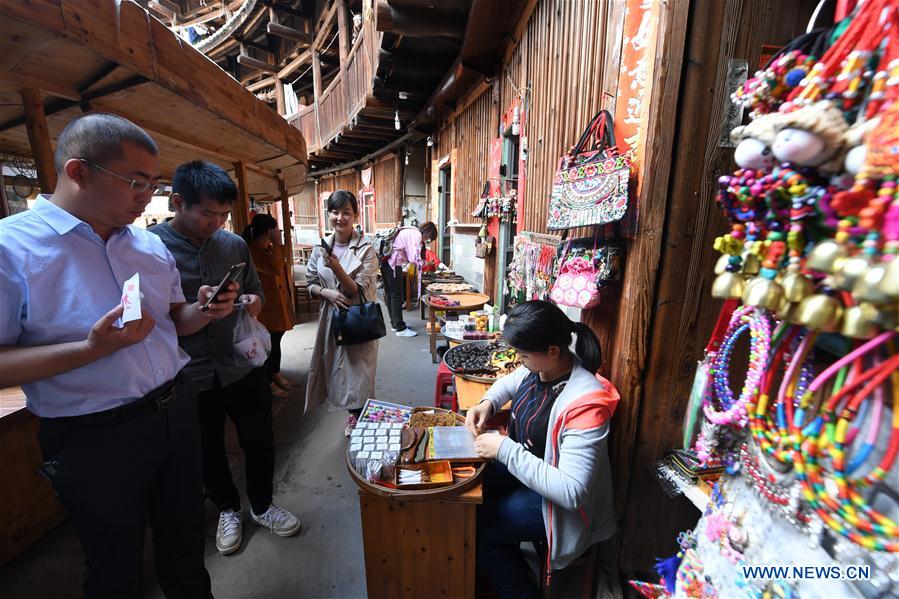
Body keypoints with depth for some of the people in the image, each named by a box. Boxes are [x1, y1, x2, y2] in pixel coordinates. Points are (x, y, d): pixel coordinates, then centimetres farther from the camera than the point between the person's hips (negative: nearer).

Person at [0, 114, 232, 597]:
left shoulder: (151, 245, 3)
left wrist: (205, 312, -9)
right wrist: (91, 349, -28)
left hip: (177, 410, 6)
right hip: (94, 439, -5)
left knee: (185, 534, 26)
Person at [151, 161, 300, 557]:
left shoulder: (235, 244, 0)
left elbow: (256, 291, 12)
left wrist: (252, 302, -10)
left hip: (243, 367, 2)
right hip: (190, 377, -2)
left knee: (260, 442, 14)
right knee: (209, 453, 19)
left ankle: (261, 506, 41)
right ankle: (228, 509, 47)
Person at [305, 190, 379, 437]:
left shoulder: (366, 249, -11)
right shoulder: (320, 248, 1)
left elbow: (360, 291, -15)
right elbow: (311, 284, 8)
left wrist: (336, 268, -29)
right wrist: (328, 292, -12)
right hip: (331, 317, 4)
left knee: (358, 371, 3)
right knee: (338, 369, 16)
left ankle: (361, 419, 29)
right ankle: (352, 415, 40)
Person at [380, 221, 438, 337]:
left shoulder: (411, 231, 17)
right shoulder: (417, 235, -13)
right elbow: (413, 258, -20)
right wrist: (421, 264, -1)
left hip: (386, 262, 10)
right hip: (393, 265, -10)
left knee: (389, 295, 16)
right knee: (397, 296, -2)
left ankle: (394, 324, 30)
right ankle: (400, 328, 7)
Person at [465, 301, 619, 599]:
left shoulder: (584, 404, -34)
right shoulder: (540, 365, -13)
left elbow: (571, 492, -33)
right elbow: (510, 381, 10)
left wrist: (505, 449, -31)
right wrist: (487, 403, -9)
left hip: (553, 497, -7)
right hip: (522, 466, 7)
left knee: (473, 530, -6)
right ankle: (500, 565, 31)